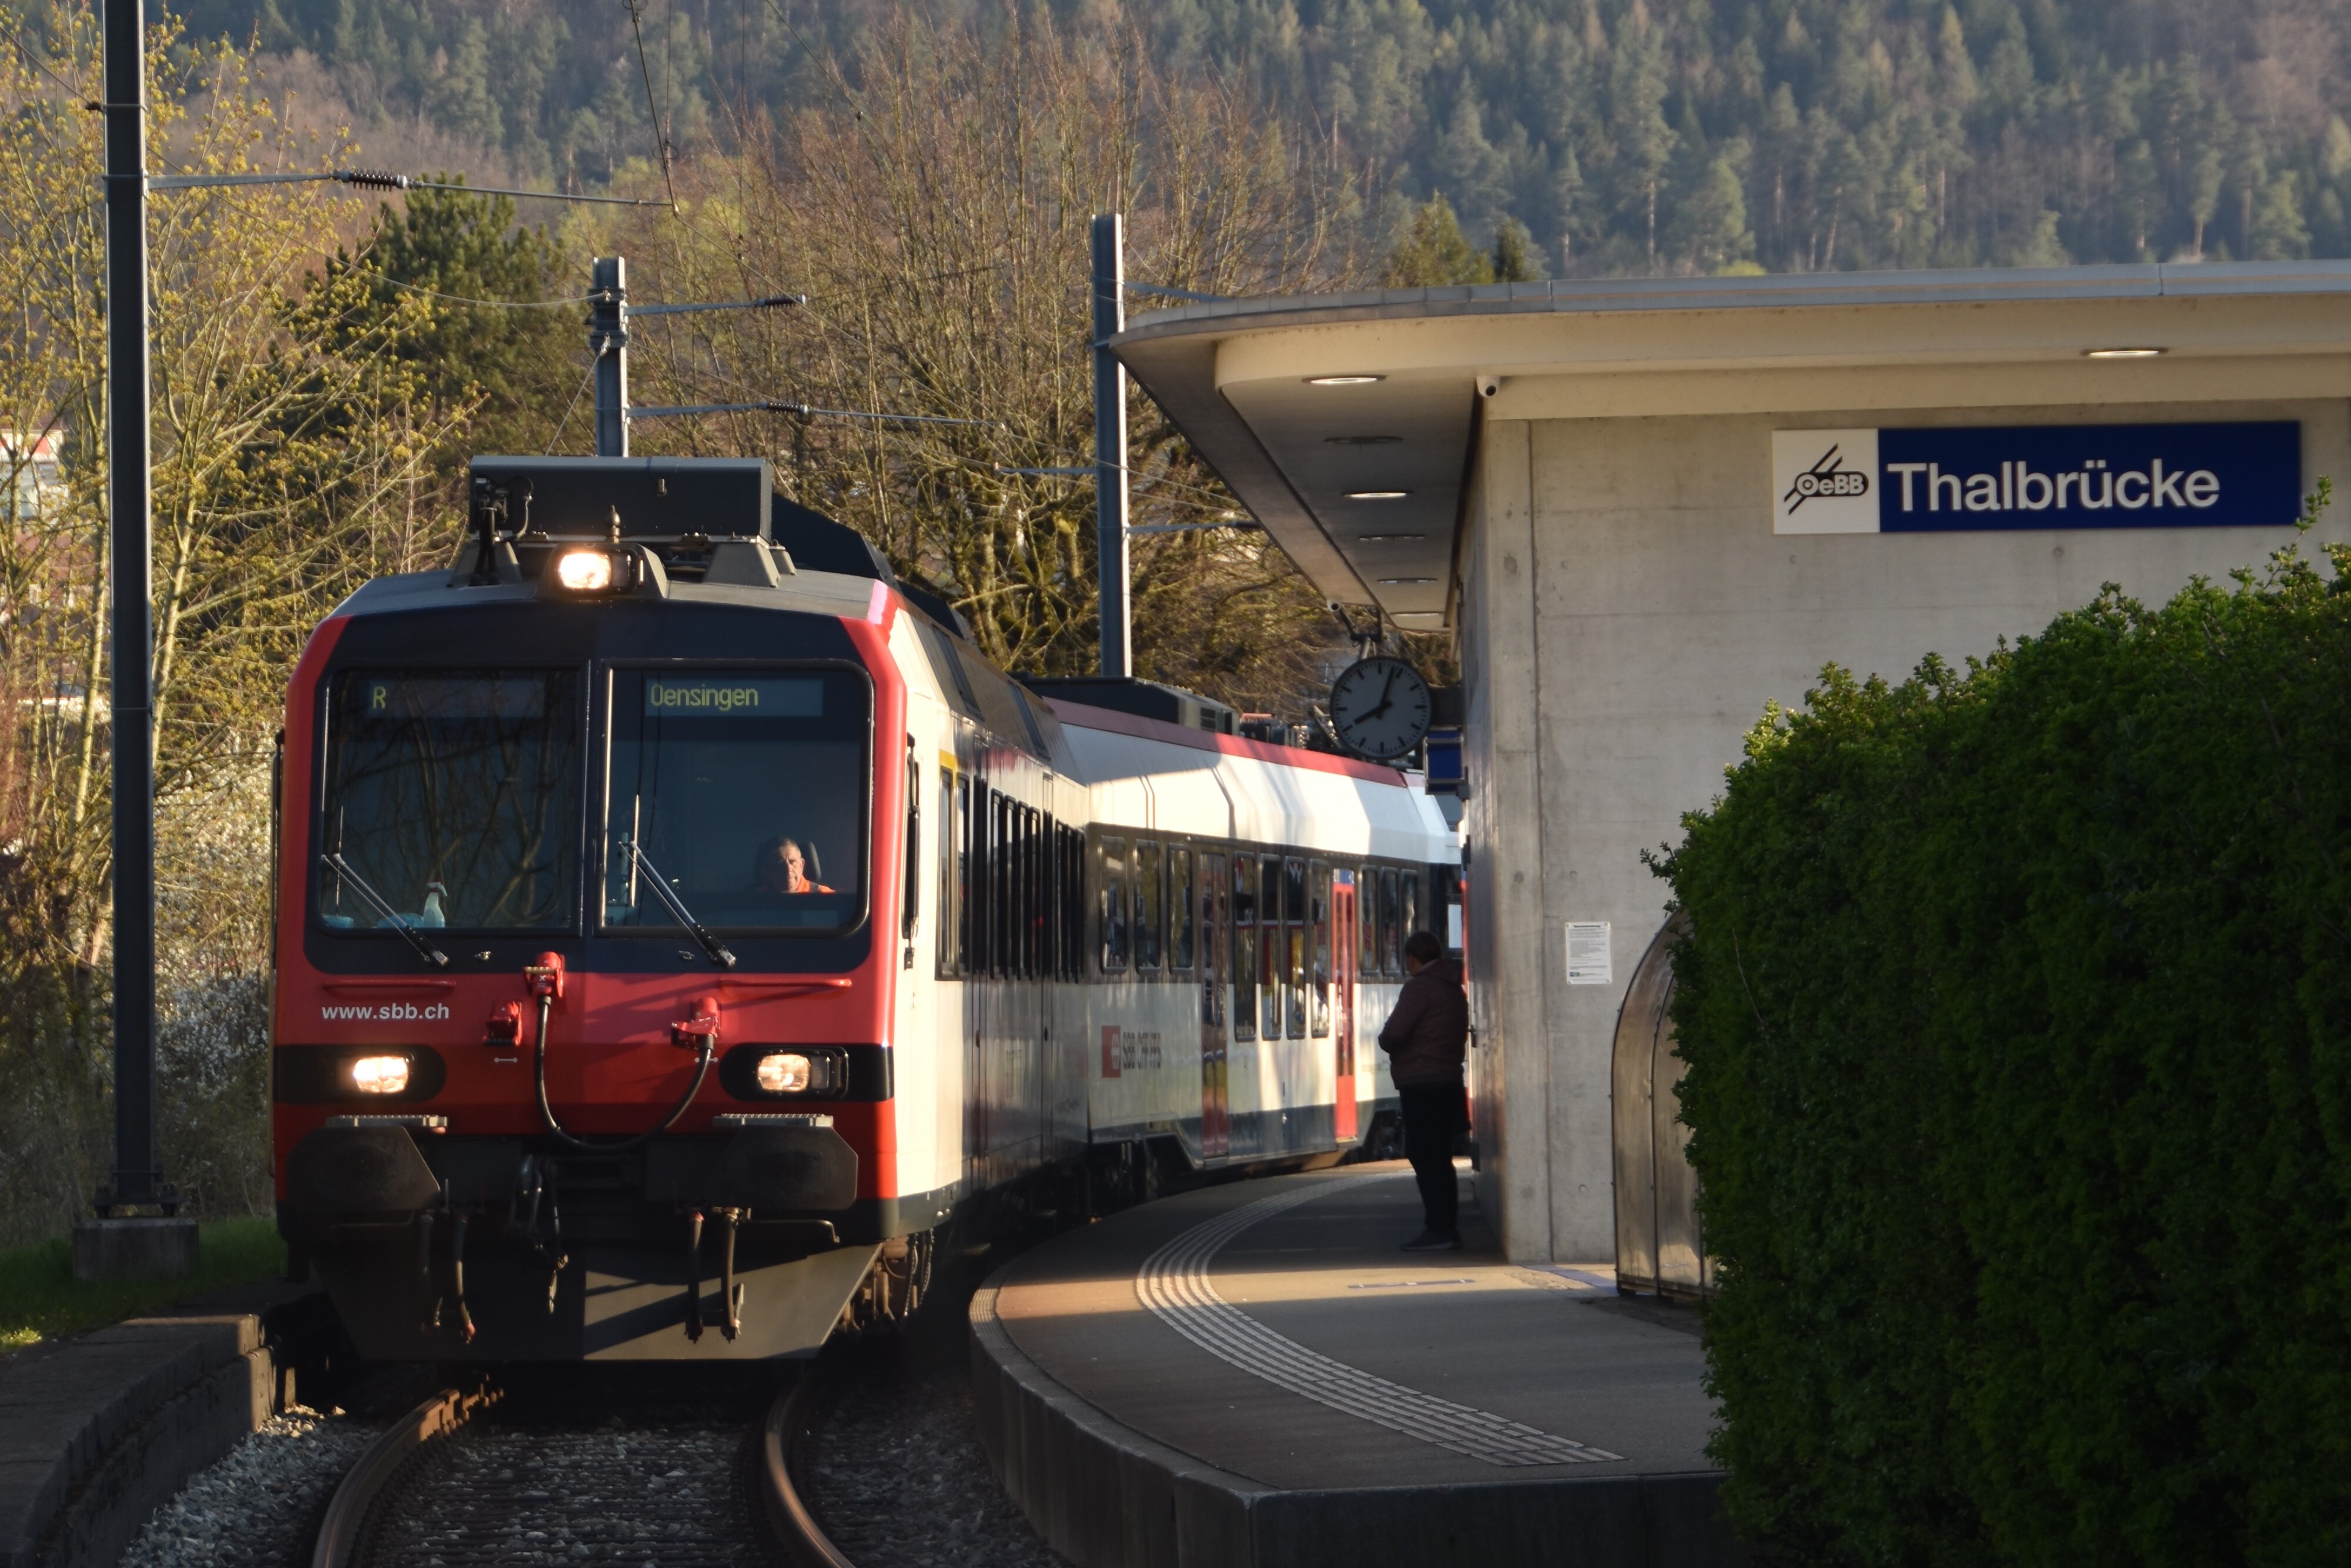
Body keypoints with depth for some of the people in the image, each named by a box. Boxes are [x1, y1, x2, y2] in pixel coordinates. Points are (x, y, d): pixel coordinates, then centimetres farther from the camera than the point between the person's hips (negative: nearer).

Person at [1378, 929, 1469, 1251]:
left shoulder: (1421, 987, -13)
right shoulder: (1454, 989, 16)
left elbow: (1393, 1034, -19)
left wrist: (1386, 1042, 4)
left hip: (1422, 1085, -9)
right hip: (1448, 1080, 9)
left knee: (1426, 1160, -8)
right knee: (1440, 1160, 13)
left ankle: (1439, 1229, -10)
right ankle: (1448, 1229, 15)